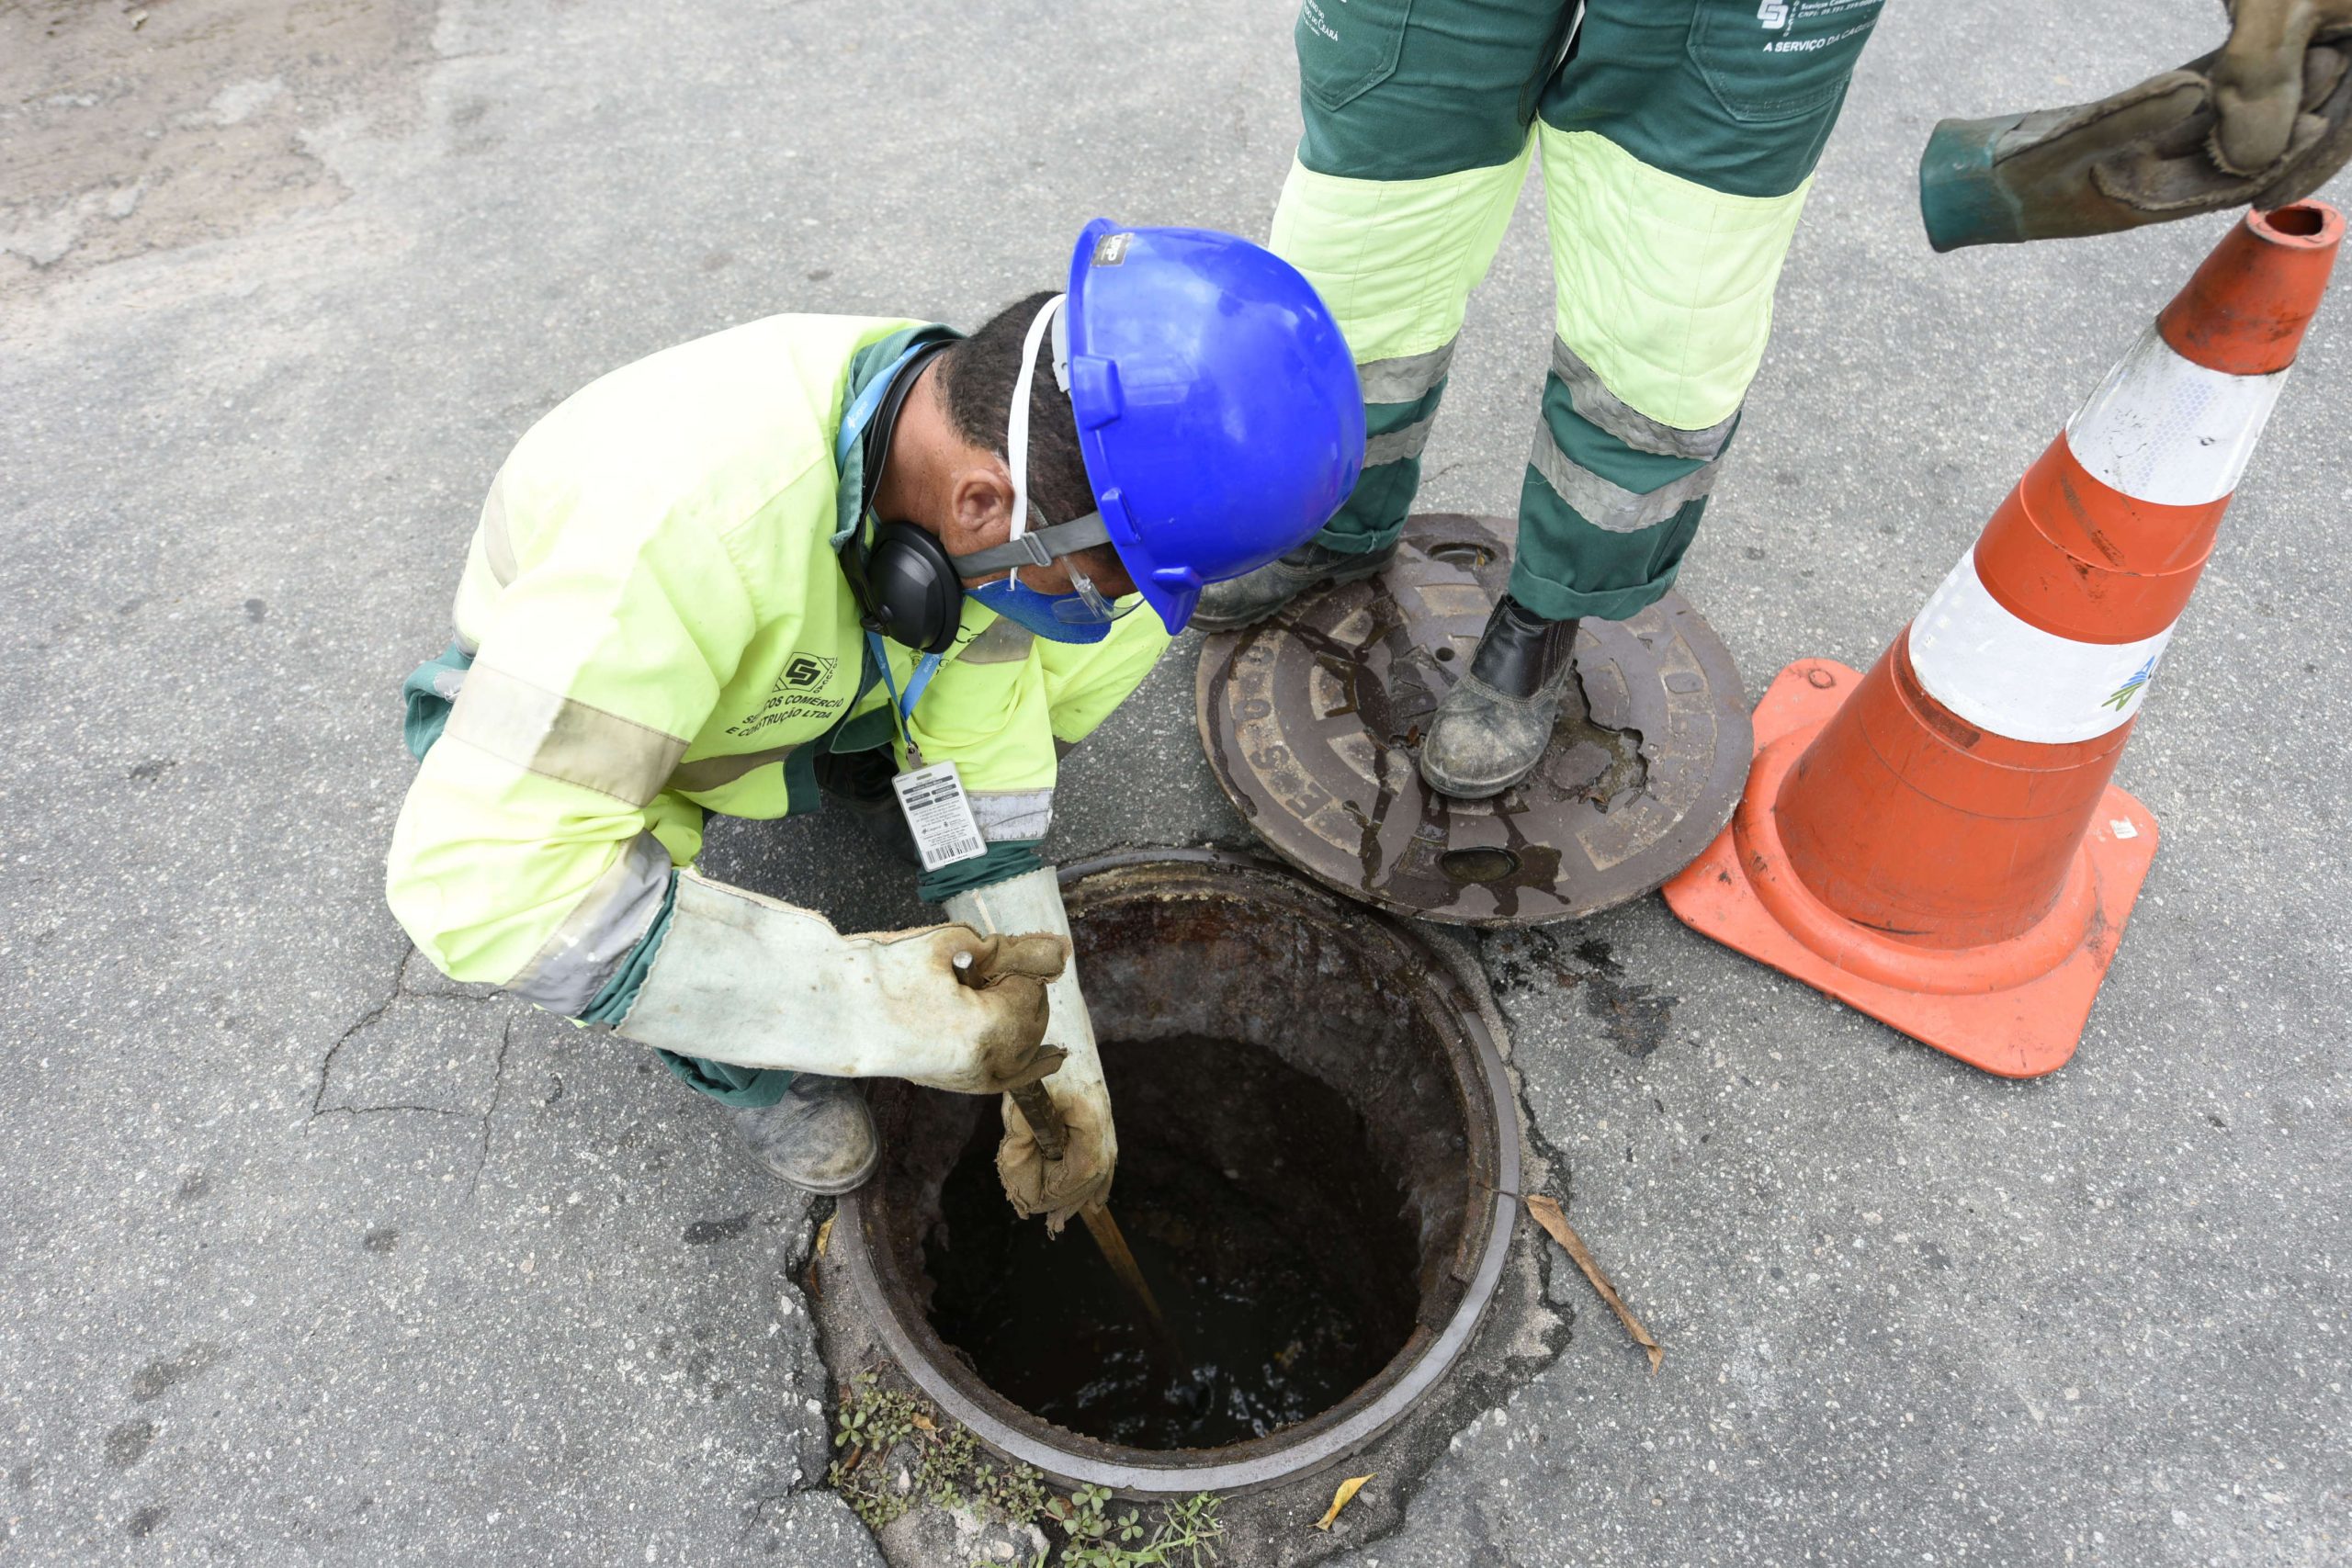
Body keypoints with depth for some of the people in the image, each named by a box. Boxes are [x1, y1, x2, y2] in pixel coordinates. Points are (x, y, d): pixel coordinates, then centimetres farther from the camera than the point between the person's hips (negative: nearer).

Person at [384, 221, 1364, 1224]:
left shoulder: (967, 433, -24)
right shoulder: (696, 519, -45)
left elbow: (981, 740, -17)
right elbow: (478, 870, -44)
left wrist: (1049, 1059, -16)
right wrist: (864, 999, -45)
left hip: (815, 674, 4)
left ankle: (872, 777, 10)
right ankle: (741, 1062, -2)